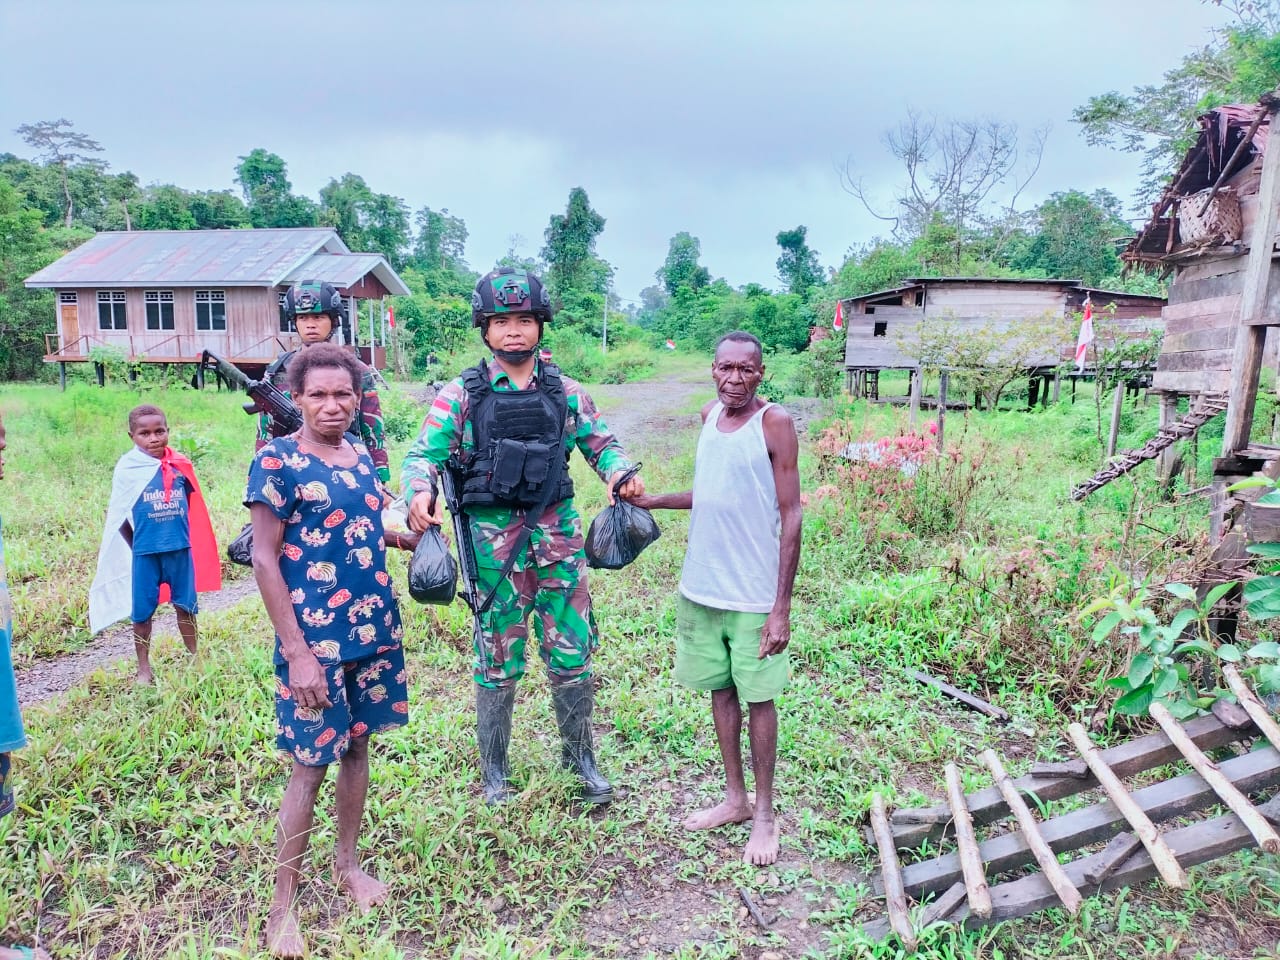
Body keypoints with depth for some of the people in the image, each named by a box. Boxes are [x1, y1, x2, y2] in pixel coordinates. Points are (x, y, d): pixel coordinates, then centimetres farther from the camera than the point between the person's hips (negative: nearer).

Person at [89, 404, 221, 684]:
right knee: (142, 611, 8)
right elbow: (117, 514, 0)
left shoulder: (180, 465, -2)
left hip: (180, 548, 2)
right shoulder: (127, 468, -7)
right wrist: (136, 545, 2)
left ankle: (193, 657, 31)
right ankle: (144, 668, 23)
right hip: (145, 552, -2)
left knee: (186, 604, 14)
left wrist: (178, 532, 10)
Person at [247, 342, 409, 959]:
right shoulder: (277, 461, -12)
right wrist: (296, 652, -16)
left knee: (358, 745, 16)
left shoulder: (360, 454, 7)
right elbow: (265, 561, -13)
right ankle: (282, 904, 20)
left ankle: (348, 864, 36)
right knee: (311, 763, 2)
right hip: (314, 638, -6)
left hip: (373, 630, 6)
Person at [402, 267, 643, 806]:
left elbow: (601, 444, 14)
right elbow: (422, 456, -4)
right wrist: (420, 492, -25)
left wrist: (621, 473, -8)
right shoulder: (461, 395, -2)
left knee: (572, 655, 8)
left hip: (558, 533, 2)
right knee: (498, 661, 10)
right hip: (493, 539, -2)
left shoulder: (566, 393, 5)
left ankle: (580, 757, 30)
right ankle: (494, 770, 30)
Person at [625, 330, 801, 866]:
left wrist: (781, 608, -16)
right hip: (701, 586, 6)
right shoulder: (709, 416, 7)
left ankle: (765, 813, 25)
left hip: (752, 593, -6)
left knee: (758, 698, 7)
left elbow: (790, 515, -13)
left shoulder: (775, 423, -11)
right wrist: (653, 501, 7)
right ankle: (735, 798, 33)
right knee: (720, 691, 16)